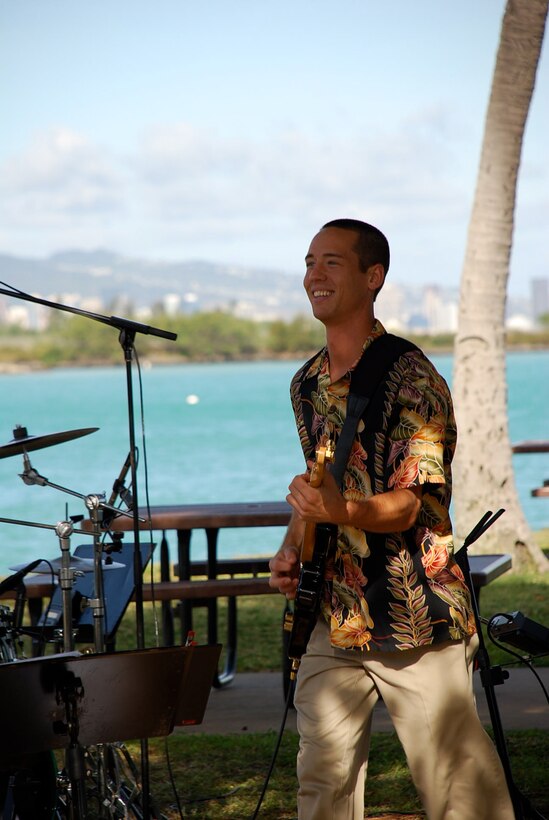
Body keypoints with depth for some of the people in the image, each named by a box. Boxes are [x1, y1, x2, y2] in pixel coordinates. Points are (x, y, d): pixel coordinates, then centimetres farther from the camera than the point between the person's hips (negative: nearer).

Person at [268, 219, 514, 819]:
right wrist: (291, 549, 6)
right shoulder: (306, 384, 12)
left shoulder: (409, 377, -11)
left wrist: (343, 511, -35)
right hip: (334, 616, 7)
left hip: (413, 615, -6)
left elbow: (411, 502, -17)